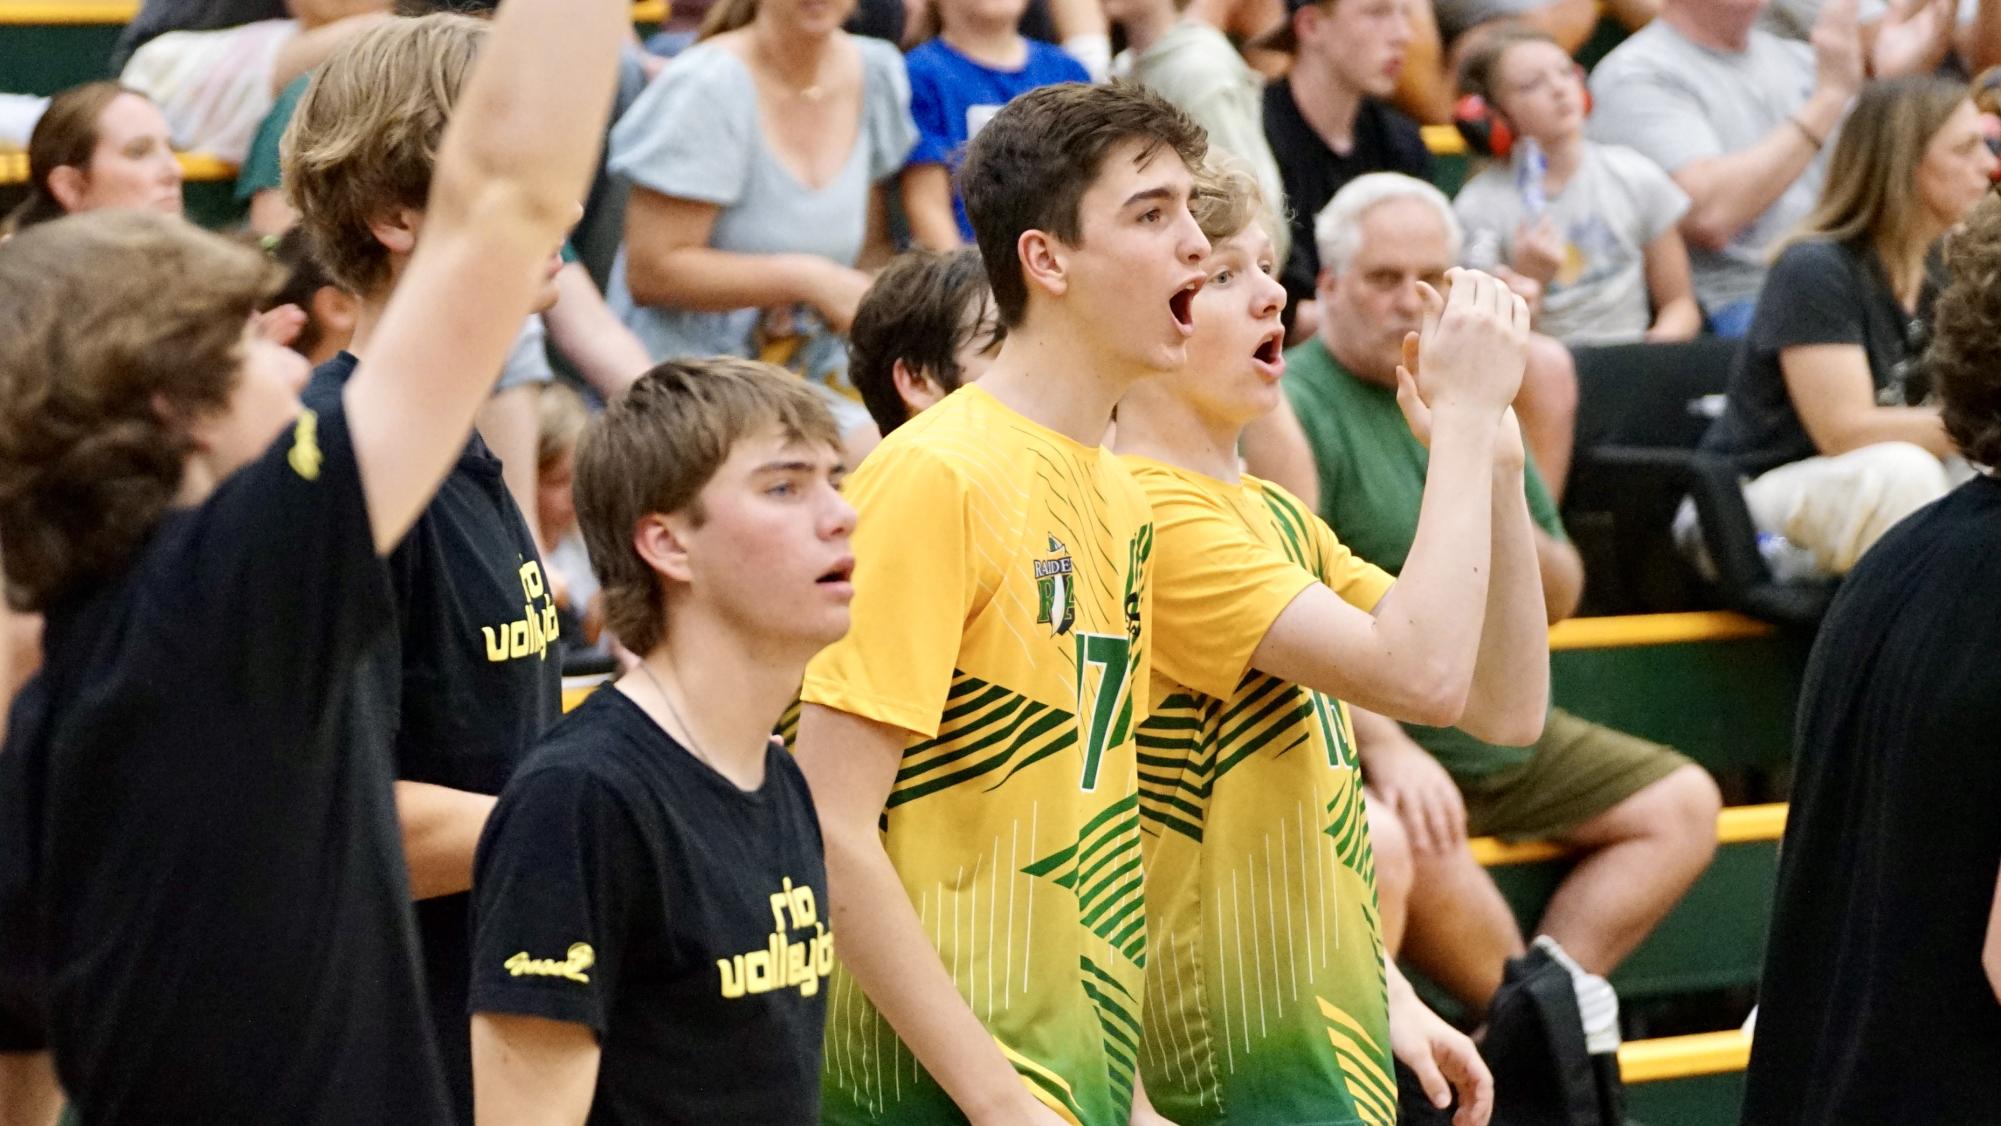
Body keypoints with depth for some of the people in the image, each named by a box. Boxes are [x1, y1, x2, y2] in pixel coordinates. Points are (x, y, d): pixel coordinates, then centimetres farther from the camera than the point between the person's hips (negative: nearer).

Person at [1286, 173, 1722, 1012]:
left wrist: (1518, 538, -5)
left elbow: (1561, 601, 18)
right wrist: (1385, 747, -32)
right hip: (1358, 737, -8)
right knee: (1418, 841, -36)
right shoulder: (1295, 411, -11)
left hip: (1503, 732, 8)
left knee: (1684, 804, 3)